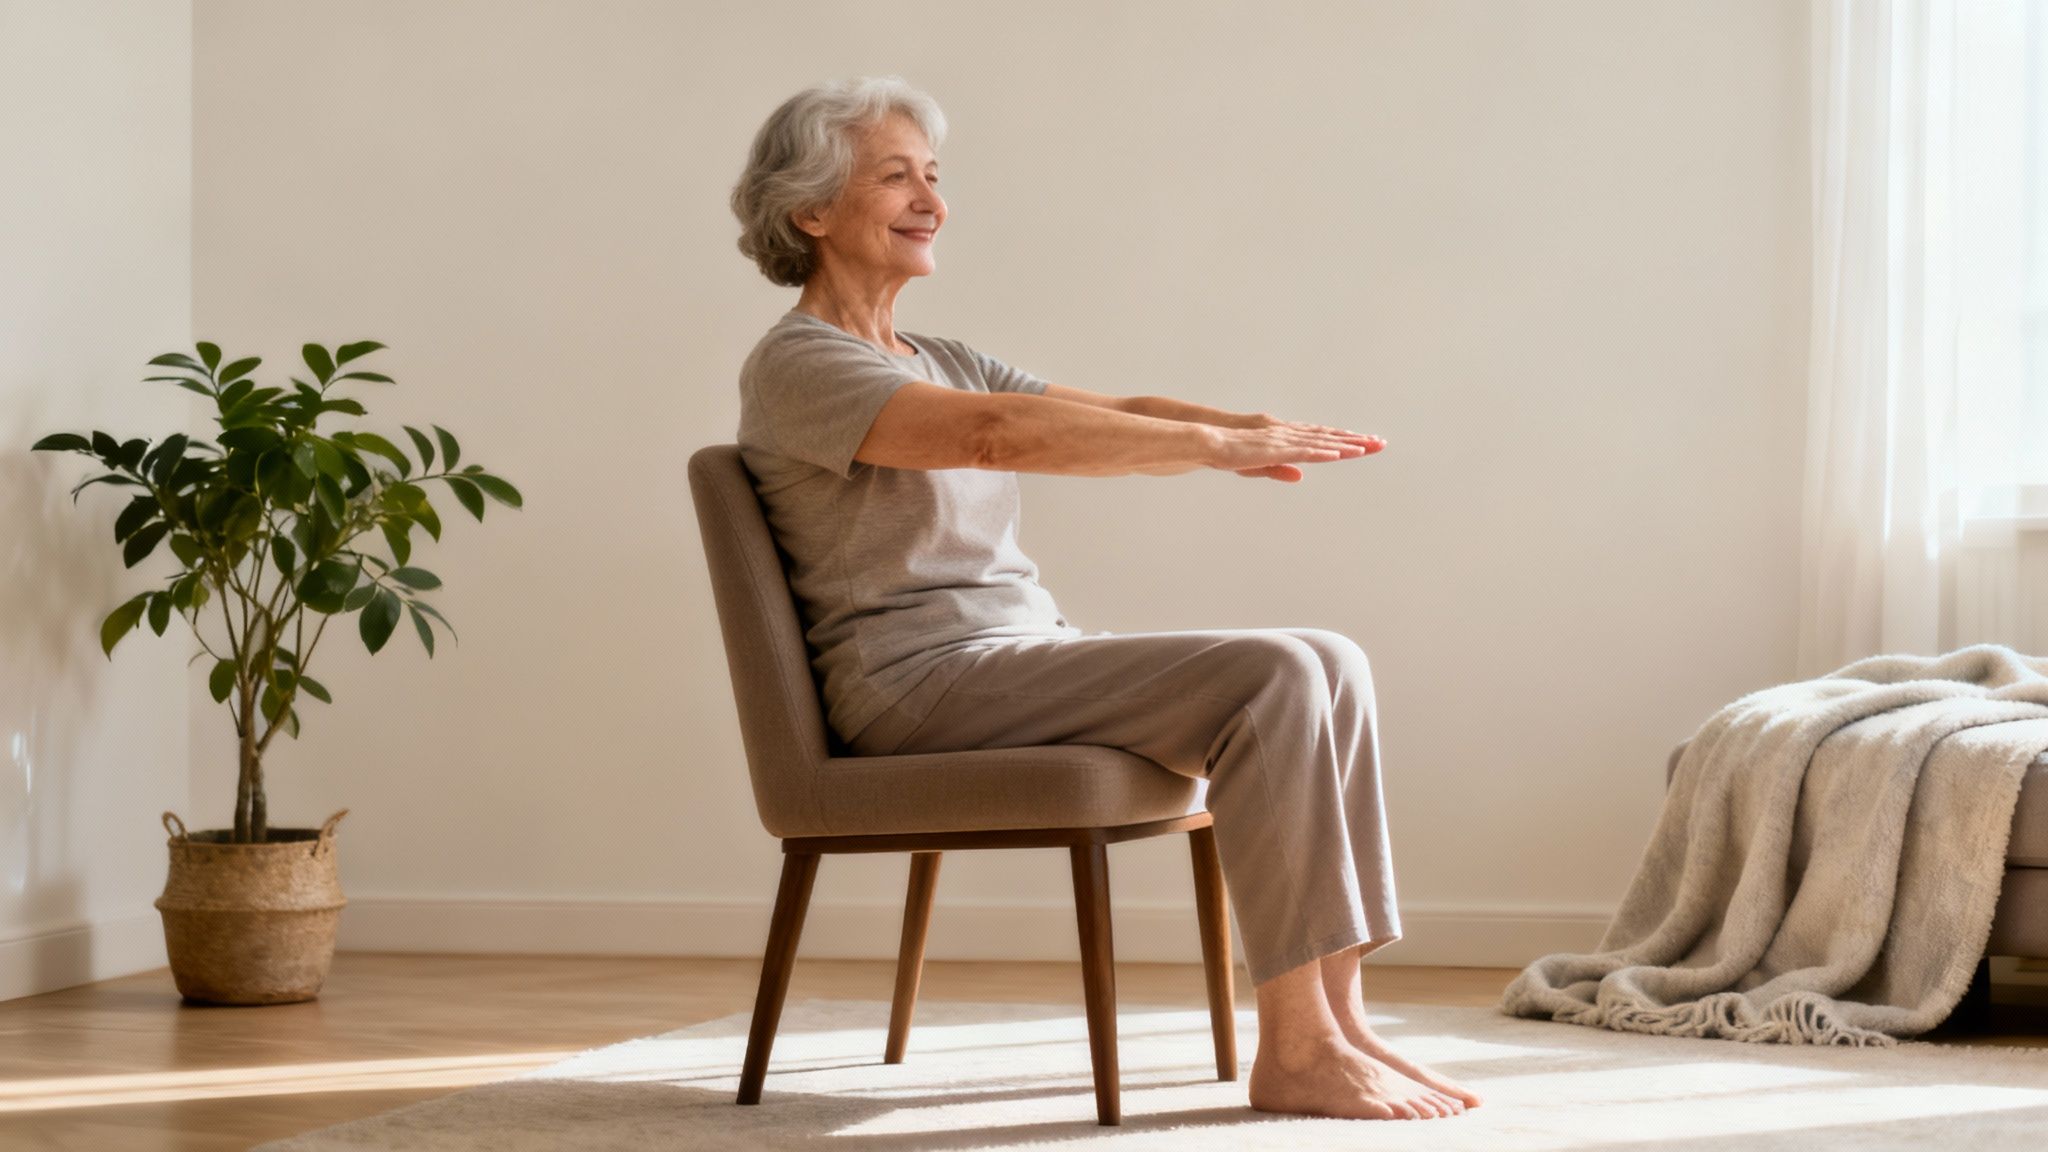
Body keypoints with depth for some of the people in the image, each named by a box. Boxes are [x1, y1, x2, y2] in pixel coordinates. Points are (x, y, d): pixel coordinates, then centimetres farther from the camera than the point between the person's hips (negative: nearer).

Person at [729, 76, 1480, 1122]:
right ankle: (1295, 1052, -22)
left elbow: (1119, 414, 9)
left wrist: (1253, 428, -12)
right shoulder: (795, 366, -8)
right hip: (923, 685, -9)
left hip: (1030, 654, 9)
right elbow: (997, 432, -24)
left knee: (1330, 664, -7)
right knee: (1269, 678, -23)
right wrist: (1217, 447, -26)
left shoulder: (939, 362, 22)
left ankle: (1337, 1019, -10)